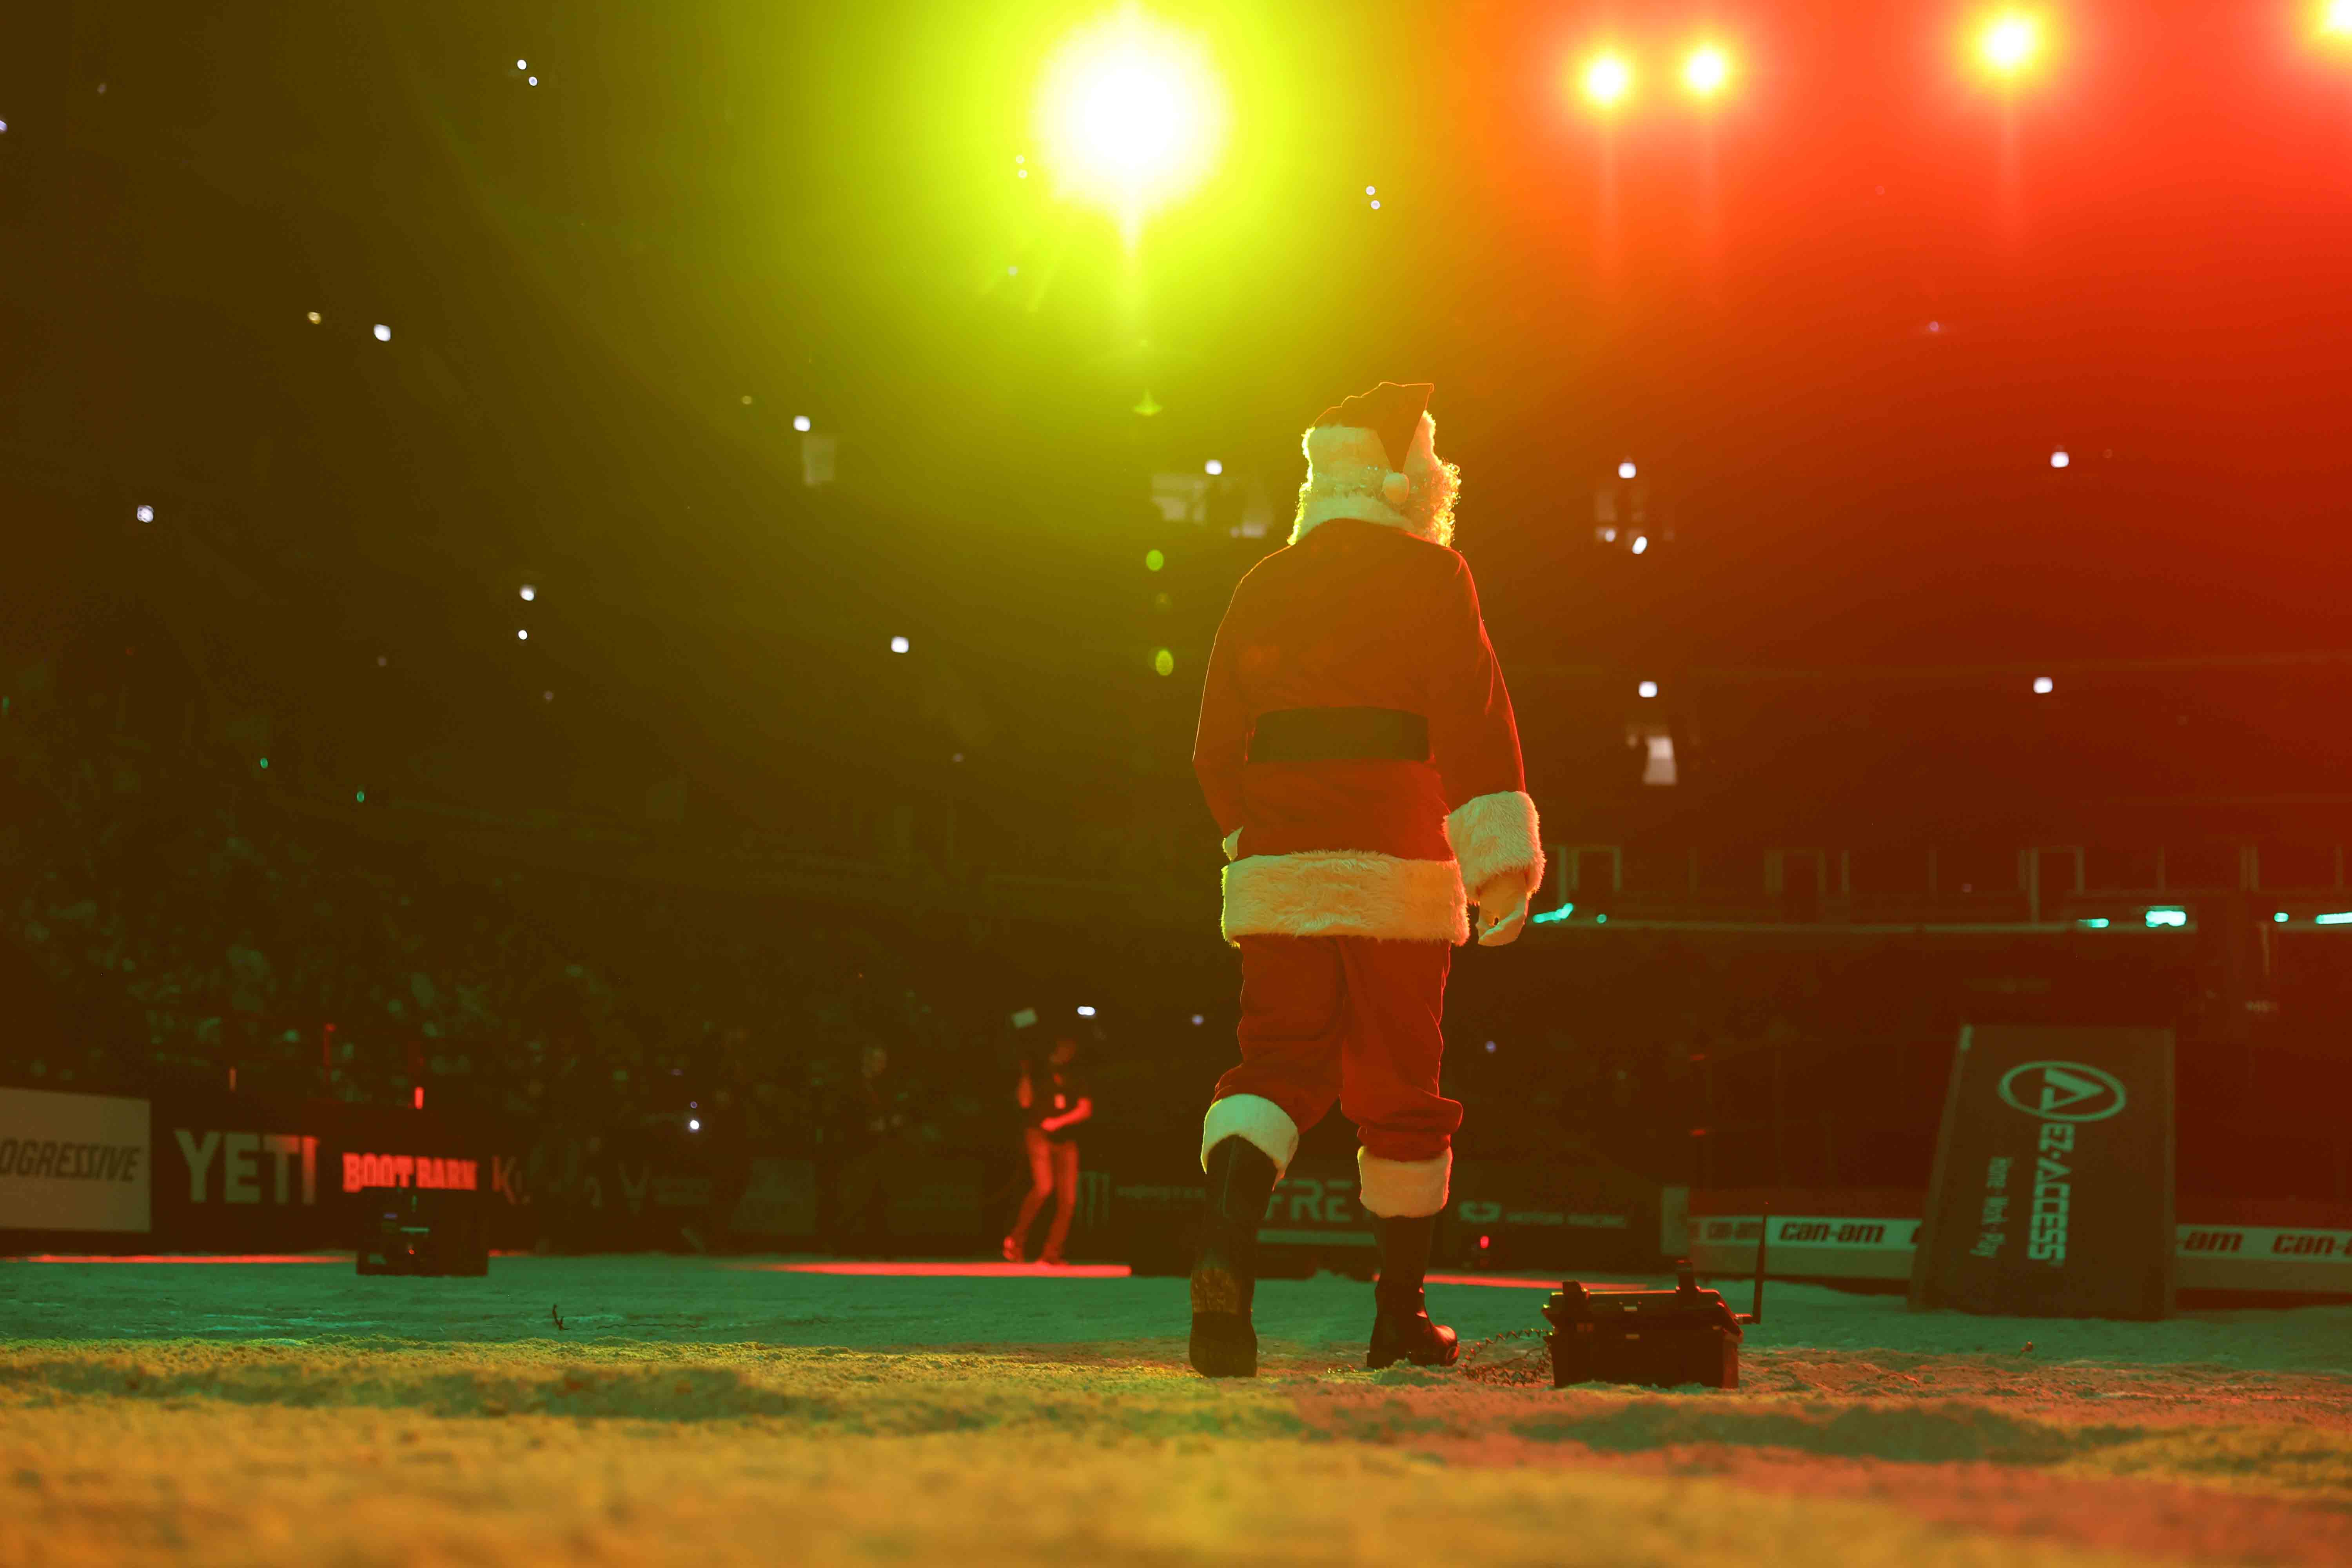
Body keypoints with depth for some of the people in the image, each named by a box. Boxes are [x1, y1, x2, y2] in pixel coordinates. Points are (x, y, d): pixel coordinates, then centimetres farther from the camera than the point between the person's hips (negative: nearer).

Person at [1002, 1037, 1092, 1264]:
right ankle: (1017, 1239, -7)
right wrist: (1025, 1073, -17)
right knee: (1043, 1187, -23)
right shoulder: (1039, 1071, 5)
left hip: (1066, 1141, 4)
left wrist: (1059, 1122, -10)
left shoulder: (1076, 1077, 13)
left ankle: (1051, 1254, 0)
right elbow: (1025, 1101, -5)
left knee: (1068, 1199, -5)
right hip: (1039, 1135, -4)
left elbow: (1086, 1109, 3)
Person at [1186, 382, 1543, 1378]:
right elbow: (1472, 718, -12)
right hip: (1395, 867, -3)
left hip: (1278, 871, 4)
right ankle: (1400, 1320, 15)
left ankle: (1225, 1249, -25)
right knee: (1399, 1088, 7)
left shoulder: (1260, 588, 13)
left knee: (1277, 1067, 4)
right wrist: (1502, 861, -14)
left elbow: (1217, 749, 17)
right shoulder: (1428, 576, -2)